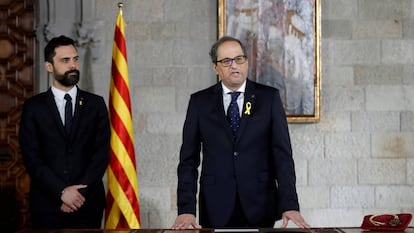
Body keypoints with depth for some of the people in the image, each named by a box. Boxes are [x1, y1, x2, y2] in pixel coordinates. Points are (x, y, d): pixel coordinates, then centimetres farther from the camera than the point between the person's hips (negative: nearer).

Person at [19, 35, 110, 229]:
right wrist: (62, 191, -13)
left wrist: (79, 191, -11)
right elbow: (31, 157, -4)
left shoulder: (95, 104, 6)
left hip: (88, 203, 1)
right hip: (47, 205, -1)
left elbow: (102, 153, -1)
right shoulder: (33, 107, 3)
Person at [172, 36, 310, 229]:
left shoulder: (269, 97, 3)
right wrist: (186, 209, -9)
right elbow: (189, 159, 2)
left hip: (260, 207, 0)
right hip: (216, 210, 0)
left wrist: (289, 205, -13)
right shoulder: (200, 102, 4)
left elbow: (282, 153, -3)